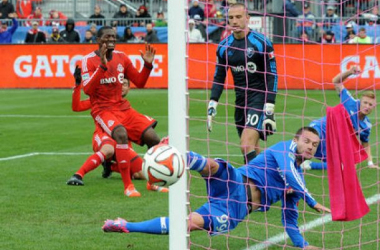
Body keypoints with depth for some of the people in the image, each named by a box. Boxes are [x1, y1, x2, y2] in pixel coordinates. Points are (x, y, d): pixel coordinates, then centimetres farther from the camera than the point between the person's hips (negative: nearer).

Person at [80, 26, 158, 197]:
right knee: (121, 134, -35)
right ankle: (128, 186, -30)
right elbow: (88, 90, -21)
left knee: (152, 138, -7)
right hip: (102, 110, -6)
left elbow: (139, 83, 15)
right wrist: (102, 65, -29)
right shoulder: (88, 60, -7)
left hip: (123, 107, 6)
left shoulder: (121, 57, 9)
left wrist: (147, 65, -2)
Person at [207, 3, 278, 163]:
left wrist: (269, 109, -14)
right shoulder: (224, 46, 6)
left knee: (247, 145, -21)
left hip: (259, 98, -6)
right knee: (252, 148, 10)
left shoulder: (261, 43, -9)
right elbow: (219, 77, 14)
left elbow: (272, 76, -8)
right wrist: (212, 104, 3)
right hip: (240, 100, 6)